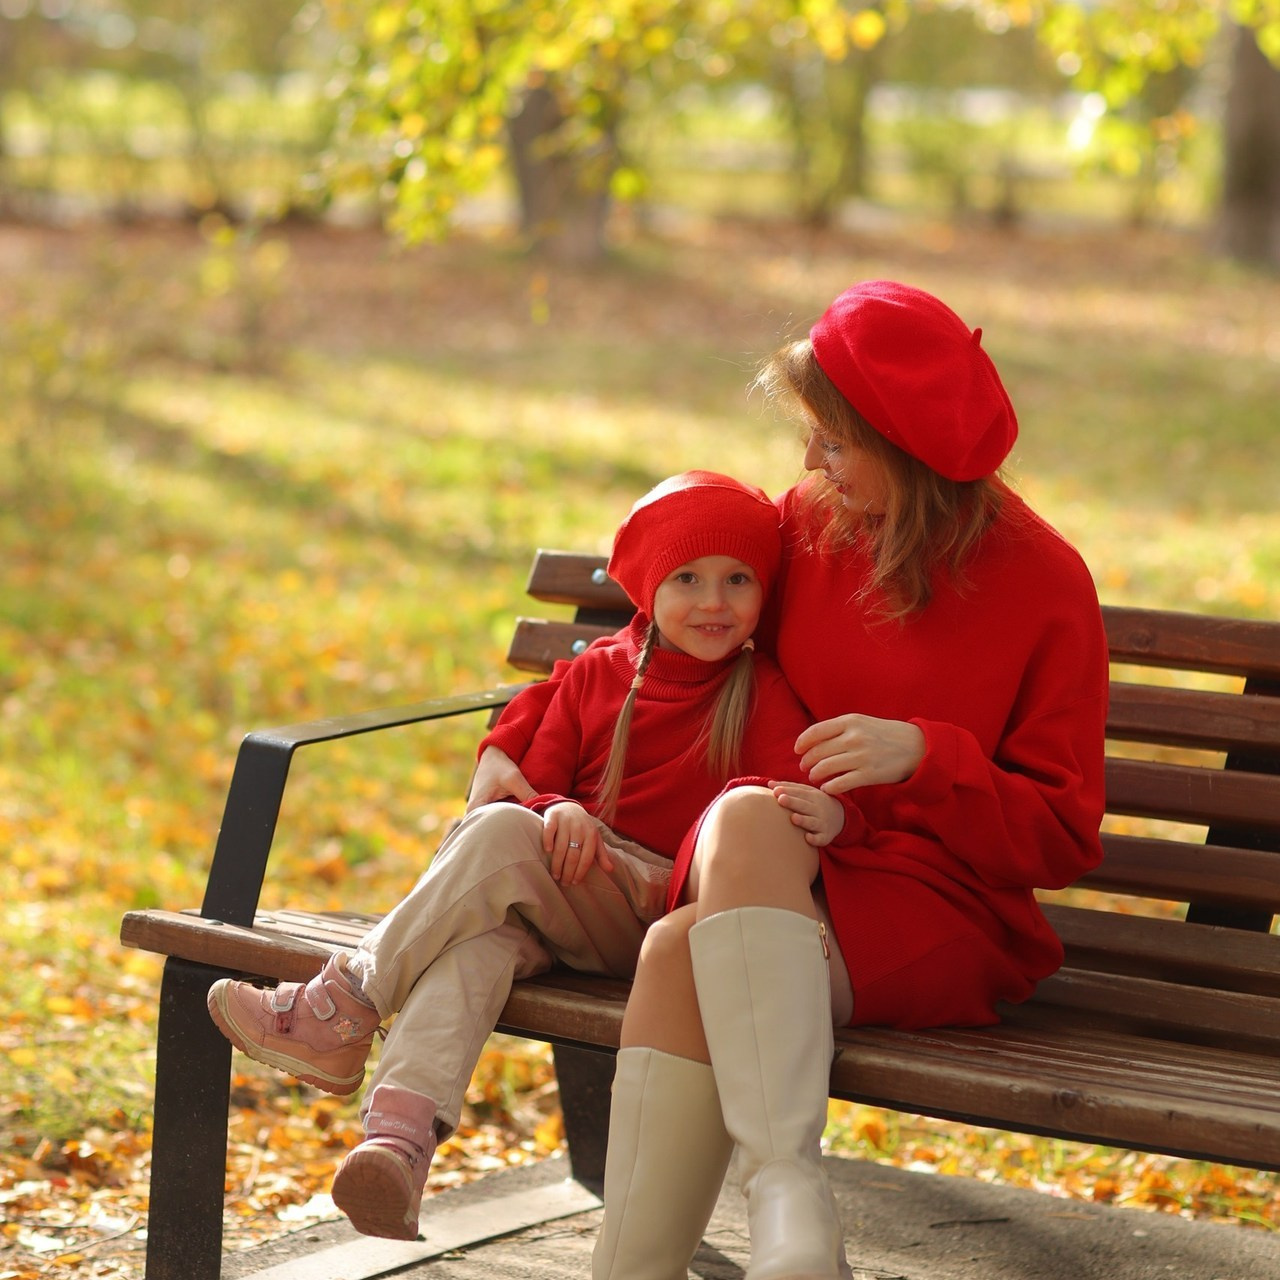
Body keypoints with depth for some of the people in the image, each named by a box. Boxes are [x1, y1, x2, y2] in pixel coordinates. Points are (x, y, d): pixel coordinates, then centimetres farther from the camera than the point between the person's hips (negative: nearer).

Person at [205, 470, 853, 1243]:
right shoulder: (593, 675, 16)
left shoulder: (764, 693, 4)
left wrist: (824, 815, -34)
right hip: (565, 905, 3)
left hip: (665, 909, -3)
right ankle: (402, 1133, -52)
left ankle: (345, 1005, -26)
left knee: (498, 835, -28)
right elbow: (535, 781, 15)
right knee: (484, 934, -33)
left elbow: (791, 799, -8)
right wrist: (558, 812, -10)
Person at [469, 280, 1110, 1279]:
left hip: (946, 914, -4)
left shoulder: (1045, 585, -3)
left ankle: (788, 1192, -39)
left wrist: (923, 753, -19)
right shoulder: (810, 525, 10)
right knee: (678, 951, -32)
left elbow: (1065, 840, -4)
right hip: (796, 882, 4)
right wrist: (514, 741, 15)